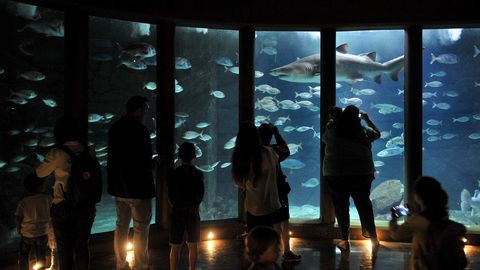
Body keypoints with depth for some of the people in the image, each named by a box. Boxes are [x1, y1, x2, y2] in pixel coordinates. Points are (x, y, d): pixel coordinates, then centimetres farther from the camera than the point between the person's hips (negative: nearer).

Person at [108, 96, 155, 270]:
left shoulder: (115, 128, 8)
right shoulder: (139, 129, -16)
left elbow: (113, 157, 13)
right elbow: (145, 161, -21)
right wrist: (152, 164, 0)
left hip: (119, 186, 8)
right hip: (138, 187, -8)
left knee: (121, 226, 15)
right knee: (141, 229, 1)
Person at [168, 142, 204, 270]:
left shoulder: (174, 173, -7)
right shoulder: (198, 174, -2)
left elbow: (170, 195, -3)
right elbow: (201, 194, 2)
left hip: (178, 212, -2)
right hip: (193, 213, 2)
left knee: (176, 247, 2)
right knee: (193, 245, 11)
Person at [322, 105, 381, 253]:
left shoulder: (332, 131, -5)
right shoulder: (364, 131, -2)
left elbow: (324, 139, 17)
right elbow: (377, 133, 18)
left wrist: (331, 123, 28)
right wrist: (367, 119, 29)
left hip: (335, 174, -1)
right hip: (362, 174, 1)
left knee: (341, 207, 9)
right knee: (364, 204, 14)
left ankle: (345, 240, 14)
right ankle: (373, 238, 20)